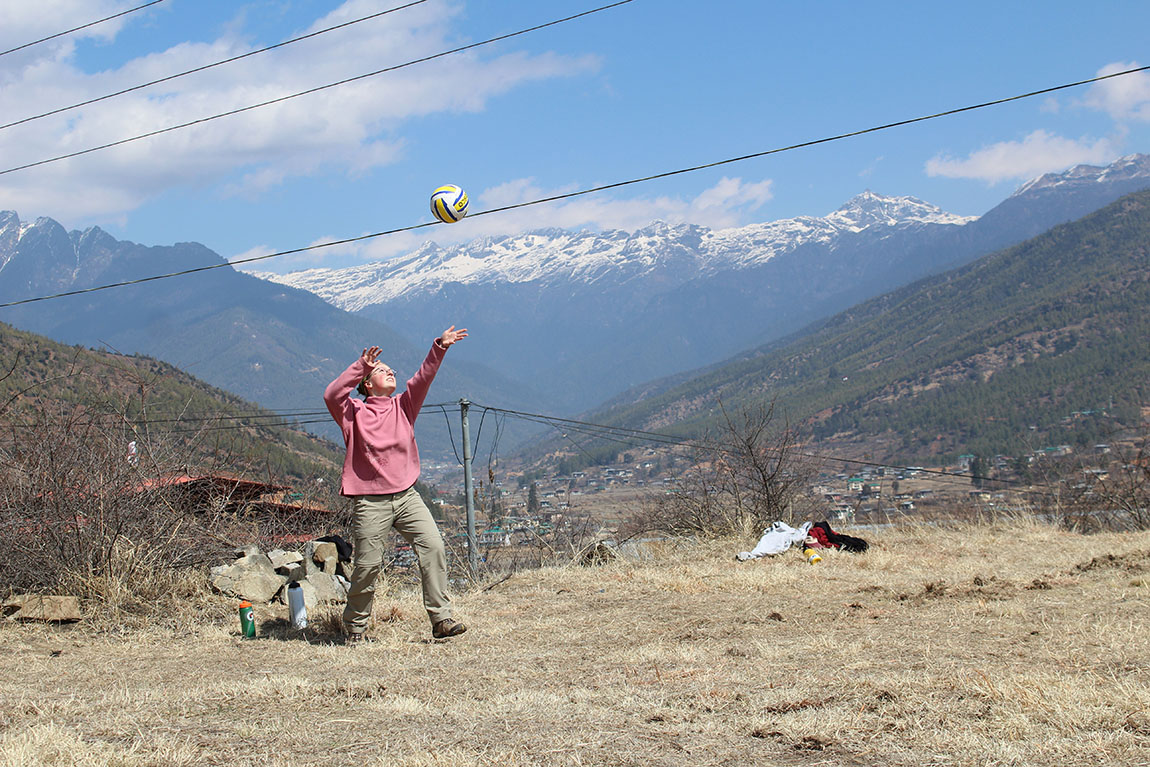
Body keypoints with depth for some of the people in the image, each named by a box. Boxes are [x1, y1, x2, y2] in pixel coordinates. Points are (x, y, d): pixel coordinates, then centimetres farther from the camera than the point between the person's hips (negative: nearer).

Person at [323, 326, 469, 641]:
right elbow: (331, 395, -15)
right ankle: (355, 627, 17)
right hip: (370, 502, -4)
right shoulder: (354, 412, 3)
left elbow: (422, 379, 2)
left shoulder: (403, 406, 14)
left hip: (406, 495, 4)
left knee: (433, 547, -12)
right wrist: (361, 366, -17)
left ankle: (441, 619, -10)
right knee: (367, 565, -2)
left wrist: (439, 348, -11)